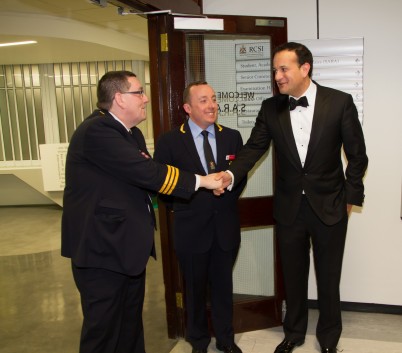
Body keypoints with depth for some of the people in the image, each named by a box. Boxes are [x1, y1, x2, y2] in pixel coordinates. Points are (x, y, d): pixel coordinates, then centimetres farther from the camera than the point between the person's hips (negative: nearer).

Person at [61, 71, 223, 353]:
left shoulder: (131, 133, 13)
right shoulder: (95, 131, -20)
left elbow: (145, 176, 9)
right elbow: (147, 173, -27)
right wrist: (200, 181, -19)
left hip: (129, 244, 9)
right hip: (102, 246, -9)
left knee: (131, 324, 20)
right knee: (103, 329, 6)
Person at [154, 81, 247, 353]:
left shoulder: (232, 137, 1)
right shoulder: (170, 141, -7)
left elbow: (241, 177, 6)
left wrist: (226, 200, -6)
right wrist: (187, 204, -13)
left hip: (226, 226, 2)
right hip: (191, 228, -2)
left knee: (223, 285, 17)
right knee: (196, 288, 16)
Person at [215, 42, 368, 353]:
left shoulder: (340, 102, -9)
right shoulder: (271, 108, -2)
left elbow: (357, 154, -3)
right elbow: (254, 147, -6)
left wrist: (350, 196, -2)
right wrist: (231, 174, -24)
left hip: (329, 206, -2)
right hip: (289, 207, 2)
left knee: (328, 277, 13)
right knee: (293, 276, 17)